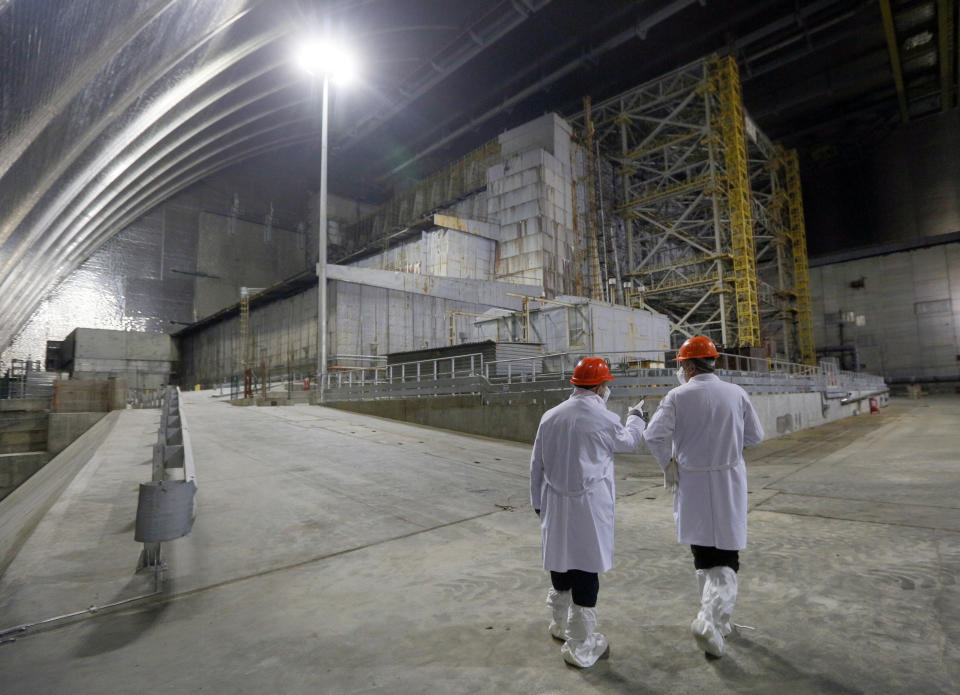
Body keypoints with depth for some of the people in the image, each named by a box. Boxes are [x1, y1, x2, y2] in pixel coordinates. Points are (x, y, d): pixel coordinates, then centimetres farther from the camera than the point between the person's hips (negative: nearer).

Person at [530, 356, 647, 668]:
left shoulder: (550, 416, 1)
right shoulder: (604, 420, -13)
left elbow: (537, 465, 6)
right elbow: (629, 441, 10)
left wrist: (538, 504, 17)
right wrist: (636, 416, 29)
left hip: (555, 505, 6)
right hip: (589, 507, -5)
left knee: (560, 561, 21)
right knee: (586, 571, 5)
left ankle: (561, 624, 42)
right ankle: (581, 647, 16)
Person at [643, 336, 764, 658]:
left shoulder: (678, 397, -10)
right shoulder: (736, 393, -3)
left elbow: (653, 435, -19)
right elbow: (755, 435, 5)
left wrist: (668, 465, -3)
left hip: (692, 486, 0)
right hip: (729, 485, 1)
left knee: (703, 556, 17)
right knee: (726, 558, 9)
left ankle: (716, 620, 31)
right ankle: (712, 618, -8)